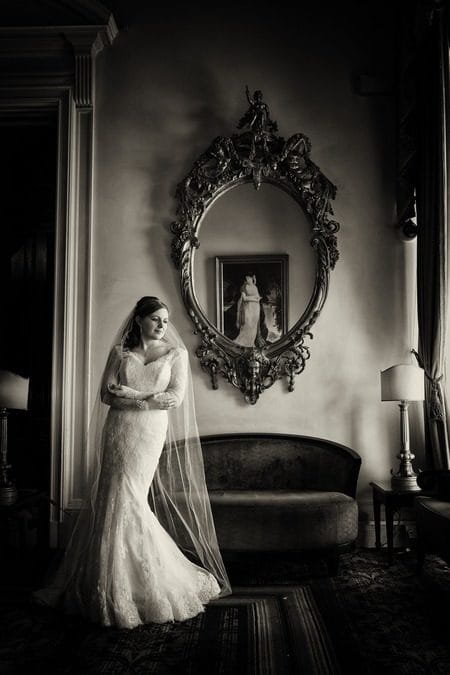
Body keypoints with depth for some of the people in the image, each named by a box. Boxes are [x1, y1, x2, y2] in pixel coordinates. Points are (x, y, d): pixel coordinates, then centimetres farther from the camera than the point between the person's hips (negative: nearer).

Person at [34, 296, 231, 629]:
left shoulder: (176, 353, 7)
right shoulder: (120, 352, 11)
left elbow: (175, 397, -4)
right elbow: (106, 394, 2)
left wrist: (133, 395, -7)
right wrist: (149, 397, -10)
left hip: (150, 433, -2)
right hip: (118, 431, 2)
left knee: (126, 501, -7)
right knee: (108, 500, 0)